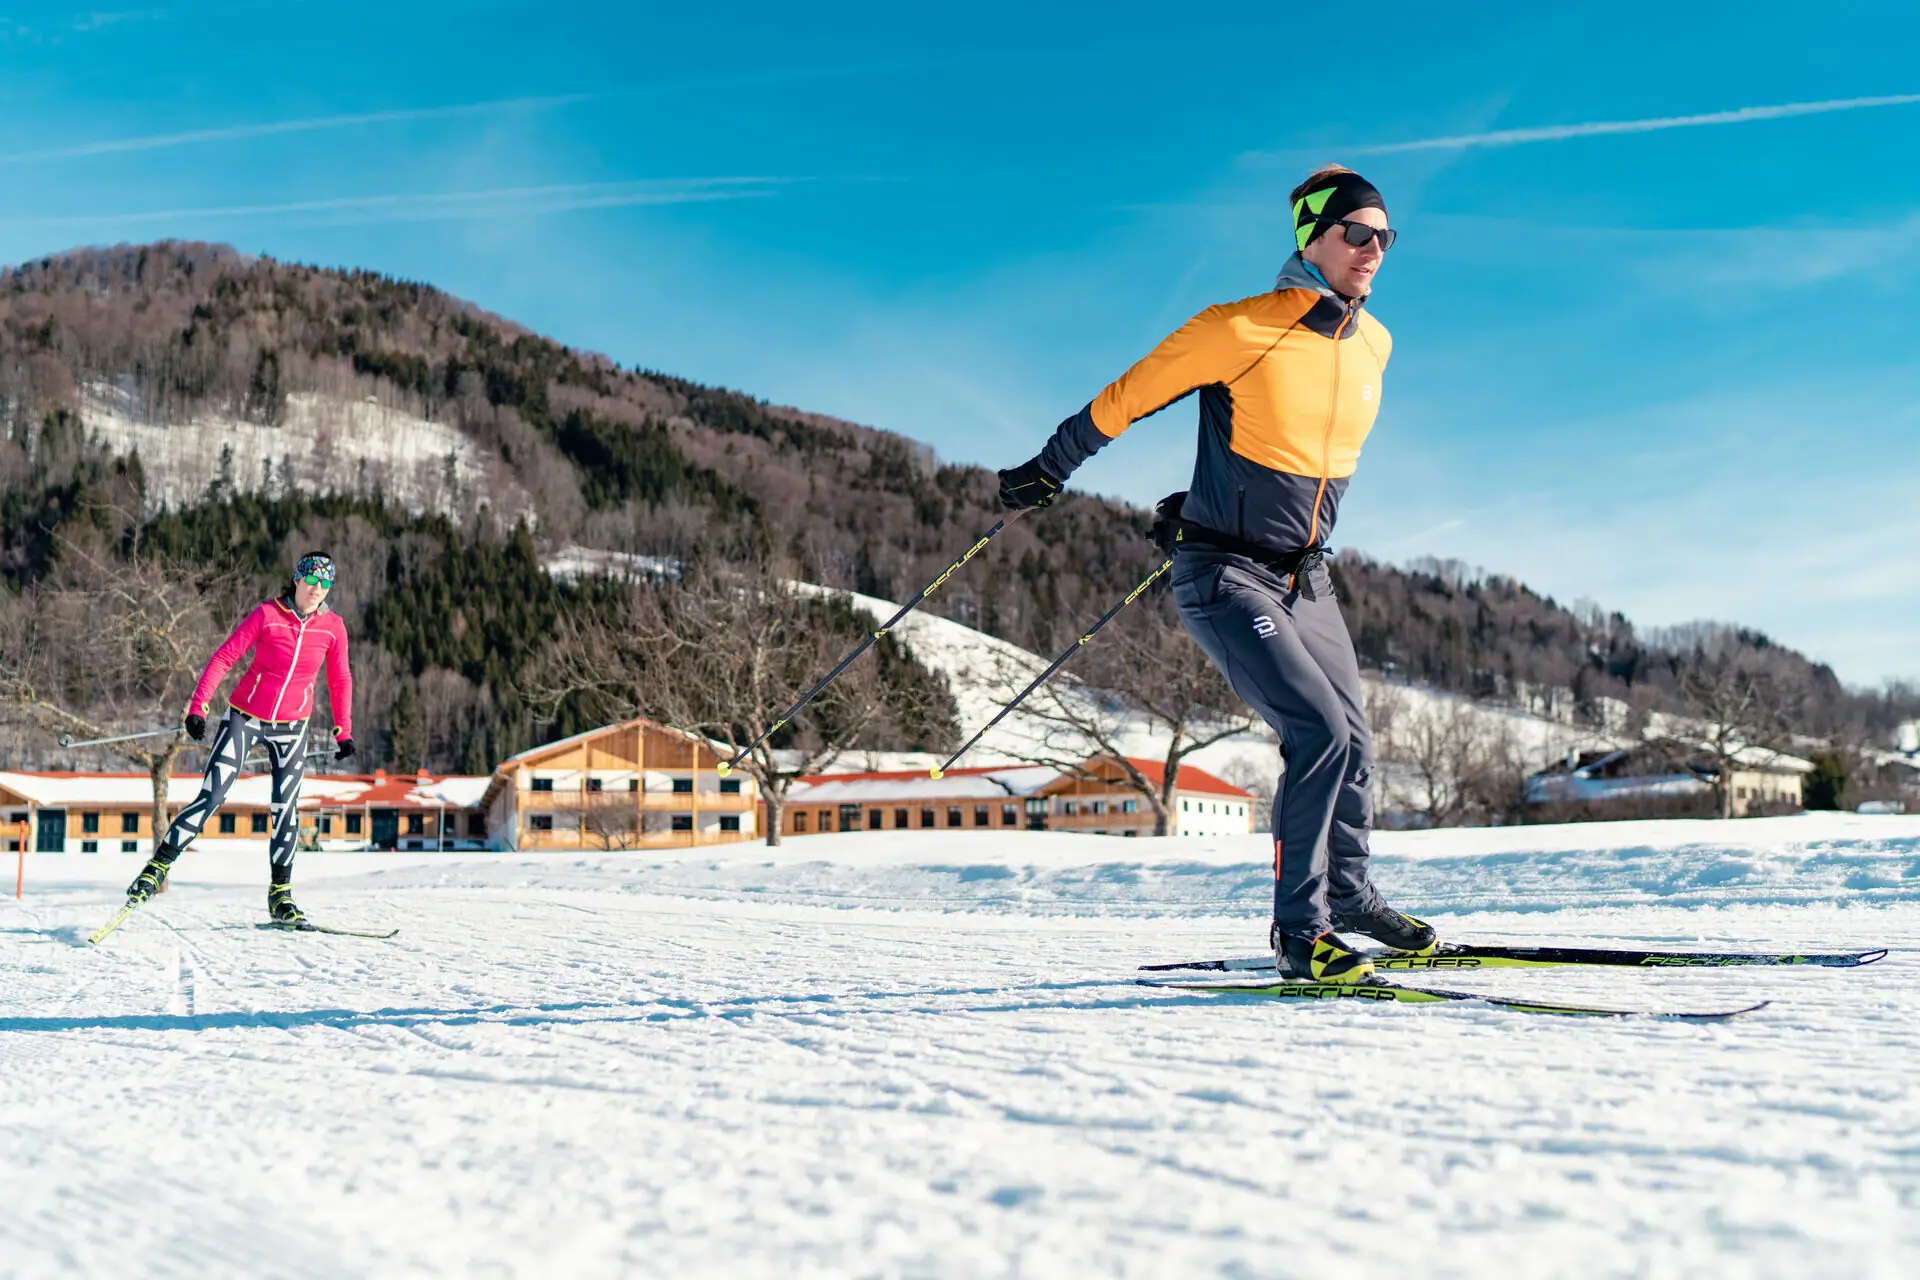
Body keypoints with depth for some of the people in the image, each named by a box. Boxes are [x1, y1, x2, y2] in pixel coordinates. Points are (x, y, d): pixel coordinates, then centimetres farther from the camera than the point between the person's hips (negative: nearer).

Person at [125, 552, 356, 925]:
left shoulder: (332, 626, -4)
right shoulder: (267, 615, -12)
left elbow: (339, 681, 8)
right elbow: (224, 657, -11)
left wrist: (343, 730, 10)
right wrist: (198, 705, -17)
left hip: (291, 728, 2)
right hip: (245, 718, -2)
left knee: (286, 810, 0)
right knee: (210, 798, -9)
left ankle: (280, 894, 12)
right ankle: (158, 866, 4)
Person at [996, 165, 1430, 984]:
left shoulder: (1372, 345, 5)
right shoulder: (1240, 330, -16)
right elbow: (1125, 399, -7)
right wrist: (1045, 473, 3)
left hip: (1305, 579, 7)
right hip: (1226, 577, -7)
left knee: (1352, 744, 11)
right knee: (1319, 731, -17)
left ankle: (1348, 895, 34)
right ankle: (1298, 930, -5)